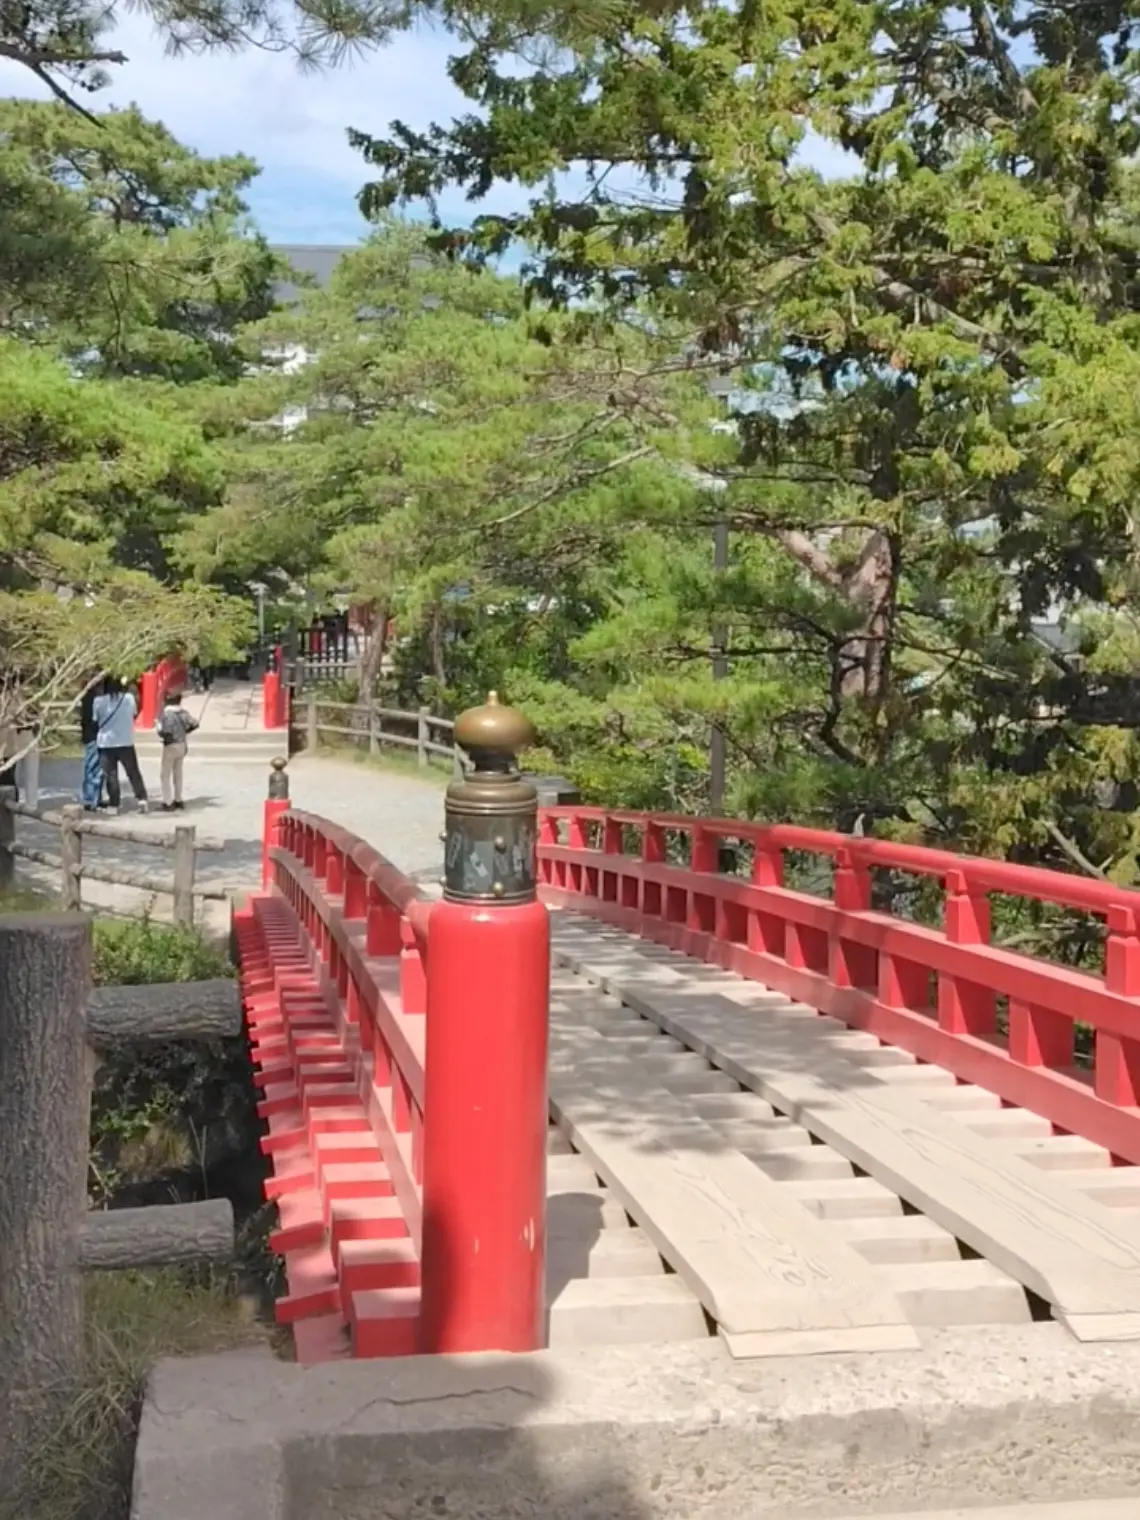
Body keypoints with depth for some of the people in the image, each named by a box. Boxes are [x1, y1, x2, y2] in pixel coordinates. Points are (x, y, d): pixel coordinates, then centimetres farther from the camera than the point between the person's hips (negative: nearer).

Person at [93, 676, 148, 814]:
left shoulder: (99, 701, -7)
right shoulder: (129, 698, -1)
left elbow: (95, 721, 0)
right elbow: (135, 714, 13)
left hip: (106, 743, -1)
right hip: (126, 742, 1)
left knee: (110, 775, 4)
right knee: (133, 772, 11)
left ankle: (113, 805, 4)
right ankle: (142, 799, 3)